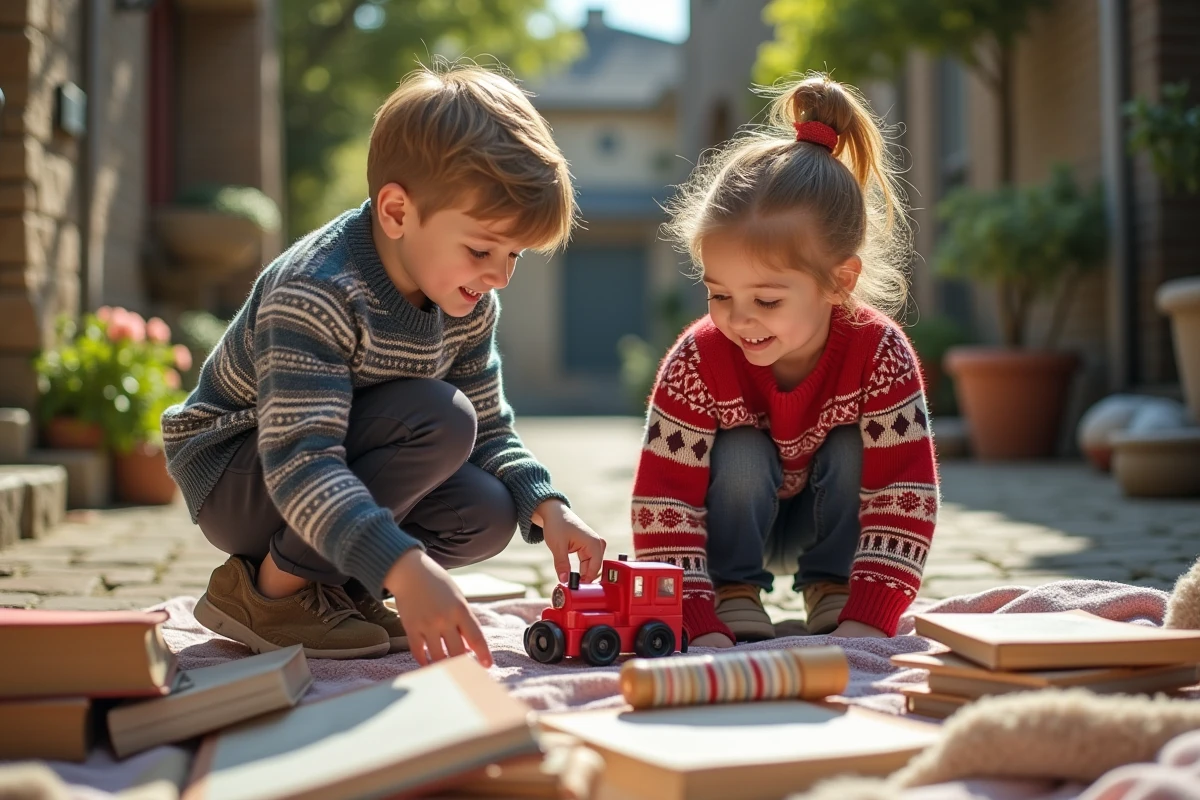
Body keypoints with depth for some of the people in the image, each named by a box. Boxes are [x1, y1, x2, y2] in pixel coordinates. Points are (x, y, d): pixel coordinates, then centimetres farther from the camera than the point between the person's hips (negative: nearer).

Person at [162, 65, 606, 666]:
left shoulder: (469, 305, -6)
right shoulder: (315, 292, -31)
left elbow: (490, 432, 1)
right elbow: (298, 462, -40)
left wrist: (545, 505, -19)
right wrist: (405, 568, -52)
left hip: (340, 471, 7)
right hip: (236, 476, -7)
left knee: (486, 513, -17)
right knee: (439, 419, -28)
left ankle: (329, 582, 4)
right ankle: (270, 588, -16)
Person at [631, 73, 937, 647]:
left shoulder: (880, 355, -28)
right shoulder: (696, 364, -29)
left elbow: (903, 498, -29)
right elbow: (663, 506, -31)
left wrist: (866, 621, -38)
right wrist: (702, 627, -41)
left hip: (828, 523, 2)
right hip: (736, 527, -1)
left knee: (852, 447, -26)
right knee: (740, 453, -30)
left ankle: (830, 589, -8)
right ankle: (735, 597, -11)